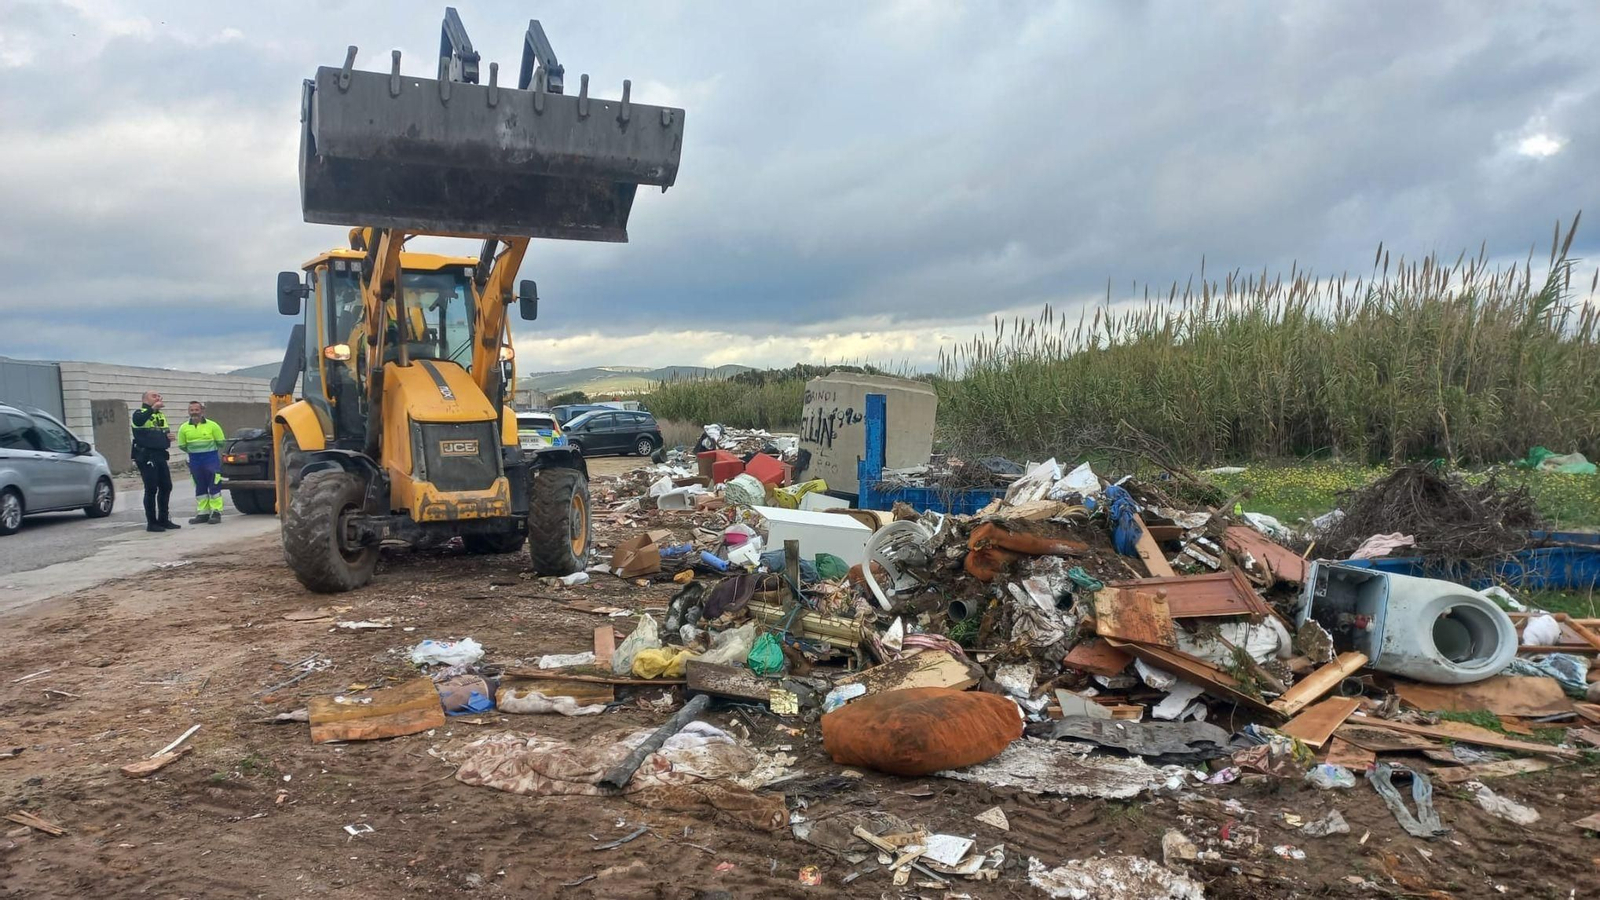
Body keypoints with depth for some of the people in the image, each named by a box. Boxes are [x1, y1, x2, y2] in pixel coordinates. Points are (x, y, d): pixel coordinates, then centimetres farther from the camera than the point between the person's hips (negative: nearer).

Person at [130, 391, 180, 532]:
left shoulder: (161, 415, 20)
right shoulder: (140, 413, -4)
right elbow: (138, 421, -29)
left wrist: (169, 436, 8)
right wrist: (152, 409, -39)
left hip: (160, 455, 8)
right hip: (146, 456, -8)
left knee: (166, 487, 9)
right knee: (151, 489, -6)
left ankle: (163, 519, 19)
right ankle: (151, 522, 0)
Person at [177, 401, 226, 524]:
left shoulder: (212, 425, -4)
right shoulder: (184, 428, 2)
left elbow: (221, 443, 3)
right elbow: (182, 446, 11)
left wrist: (209, 452, 8)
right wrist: (194, 452, 10)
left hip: (211, 459, -3)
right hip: (194, 461, 3)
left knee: (214, 486, -3)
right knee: (200, 488, 9)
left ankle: (216, 512, 1)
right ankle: (203, 513, 16)